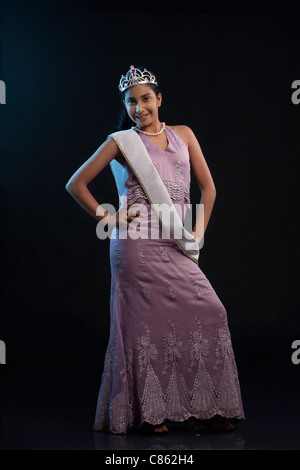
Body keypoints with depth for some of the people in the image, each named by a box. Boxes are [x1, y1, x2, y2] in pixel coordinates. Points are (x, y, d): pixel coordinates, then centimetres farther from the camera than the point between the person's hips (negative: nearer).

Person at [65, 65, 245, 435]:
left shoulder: (183, 135, 14)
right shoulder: (121, 141, 5)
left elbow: (208, 186, 15)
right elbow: (76, 184, 7)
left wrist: (198, 232, 6)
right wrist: (106, 218, 1)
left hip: (177, 245, 4)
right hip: (138, 244, -4)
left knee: (209, 312, -6)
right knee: (146, 320, -5)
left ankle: (206, 407, 3)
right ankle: (149, 411, 6)